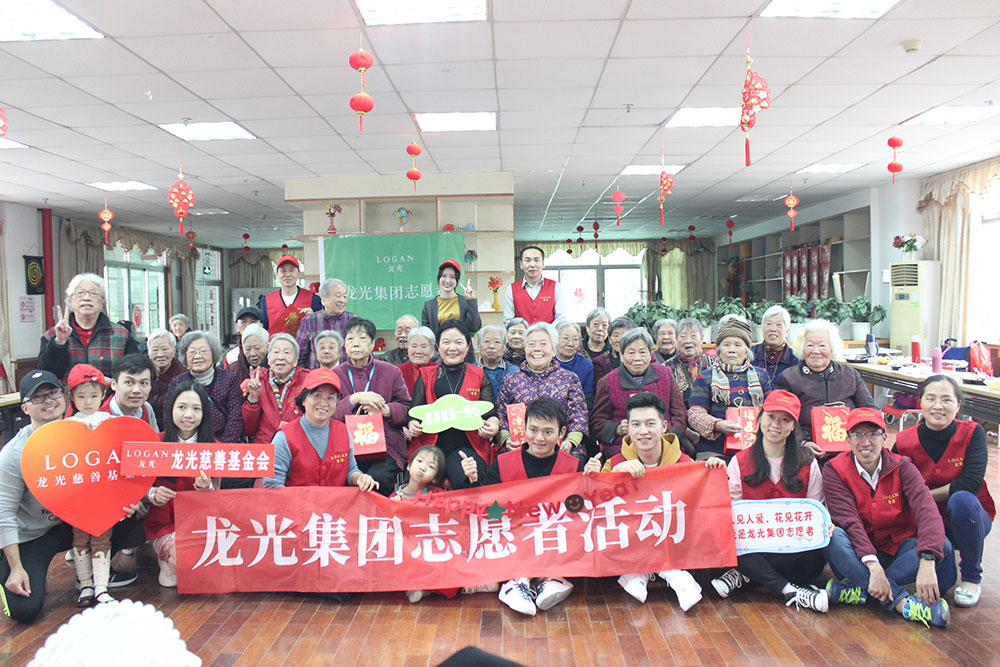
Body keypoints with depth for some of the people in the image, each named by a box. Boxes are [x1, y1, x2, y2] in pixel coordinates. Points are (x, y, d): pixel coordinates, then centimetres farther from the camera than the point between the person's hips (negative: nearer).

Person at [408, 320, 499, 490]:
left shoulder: (479, 376, 14)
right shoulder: (426, 375, 16)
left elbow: (491, 413, 10)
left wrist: (492, 426, -14)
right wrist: (413, 425, -9)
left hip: (467, 446, -1)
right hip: (430, 445, 1)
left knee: (465, 481, -31)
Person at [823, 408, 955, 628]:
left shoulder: (901, 467, -5)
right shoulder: (834, 471, -8)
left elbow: (927, 511, -22)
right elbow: (849, 521, -21)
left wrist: (927, 563, -40)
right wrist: (873, 565, -37)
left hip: (898, 549, 2)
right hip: (859, 556, -2)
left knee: (943, 546, -26)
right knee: (832, 535, -32)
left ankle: (858, 590, -31)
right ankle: (902, 603, -37)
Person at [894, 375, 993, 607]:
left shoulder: (972, 433, -13)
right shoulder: (904, 441, -10)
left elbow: (971, 482, -26)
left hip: (968, 519, -1)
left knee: (962, 499, -35)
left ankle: (972, 578, -12)